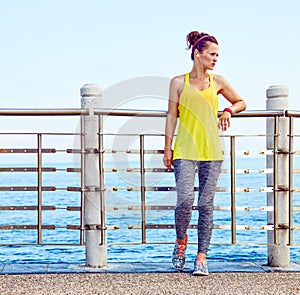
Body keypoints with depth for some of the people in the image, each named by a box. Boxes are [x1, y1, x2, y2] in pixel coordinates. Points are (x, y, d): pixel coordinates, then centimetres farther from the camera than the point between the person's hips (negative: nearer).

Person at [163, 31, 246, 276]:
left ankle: (202, 257, 6)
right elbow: (172, 116, 6)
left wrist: (228, 111, 2)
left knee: (206, 204, 1)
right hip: (185, 150, -2)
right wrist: (168, 148, 1)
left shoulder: (217, 82, 11)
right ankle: (181, 241, 15)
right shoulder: (179, 82, 6)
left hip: (211, 151, 2)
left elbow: (241, 103, 23)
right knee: (185, 200, -13)